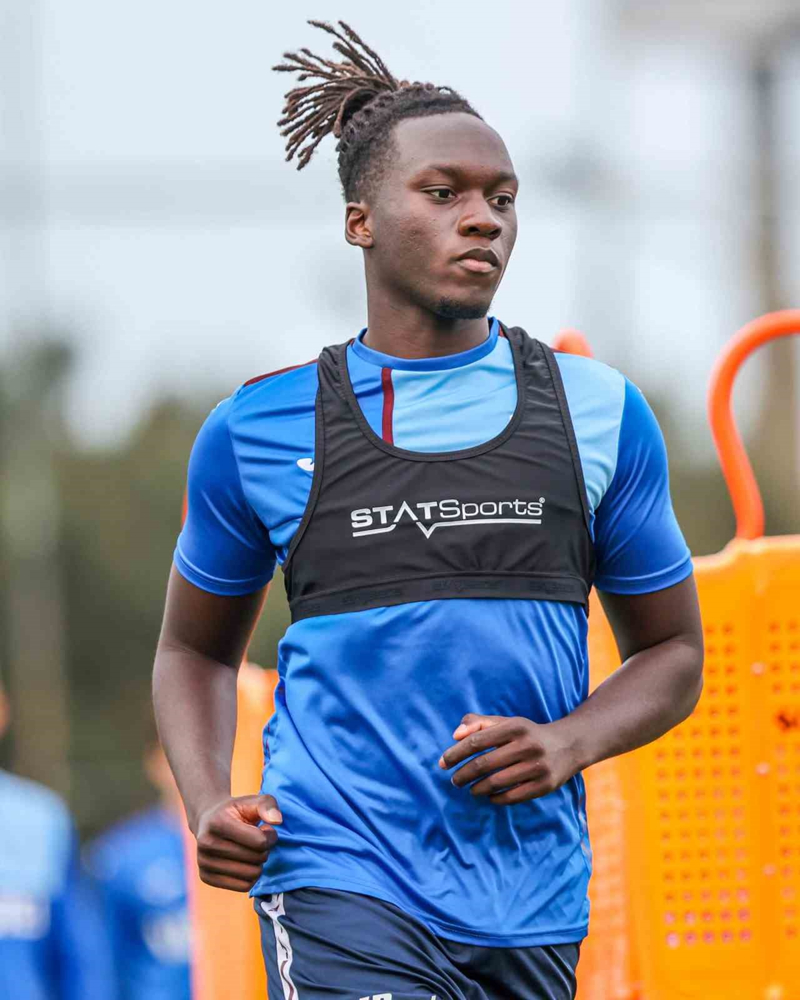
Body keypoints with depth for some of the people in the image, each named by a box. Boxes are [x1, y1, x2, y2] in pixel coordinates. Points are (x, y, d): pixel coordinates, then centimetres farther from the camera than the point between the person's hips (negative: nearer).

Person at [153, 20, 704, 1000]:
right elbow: (194, 648, 19)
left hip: (531, 906, 3)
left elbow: (672, 652, 15)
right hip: (341, 882, -3)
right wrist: (206, 804, 0)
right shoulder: (260, 428, 5)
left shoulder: (600, 413, 8)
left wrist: (570, 744, -6)